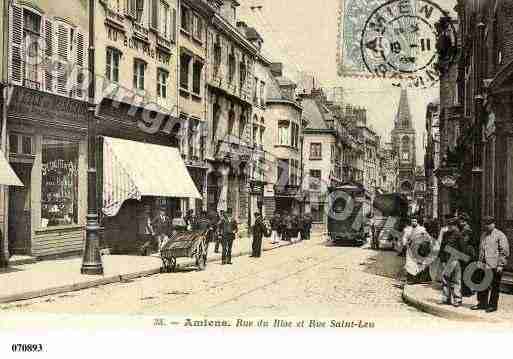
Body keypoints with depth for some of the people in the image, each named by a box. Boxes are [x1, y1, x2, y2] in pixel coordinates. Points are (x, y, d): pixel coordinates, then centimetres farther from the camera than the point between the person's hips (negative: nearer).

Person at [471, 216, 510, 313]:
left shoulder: (500, 235, -7)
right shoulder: (483, 235, 16)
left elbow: (505, 251, -9)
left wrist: (500, 265, -14)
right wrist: (480, 262, 19)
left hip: (495, 266, -7)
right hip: (484, 265, 7)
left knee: (494, 286, 2)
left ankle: (493, 305, 11)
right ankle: (482, 303, 20)